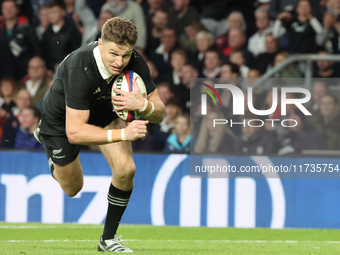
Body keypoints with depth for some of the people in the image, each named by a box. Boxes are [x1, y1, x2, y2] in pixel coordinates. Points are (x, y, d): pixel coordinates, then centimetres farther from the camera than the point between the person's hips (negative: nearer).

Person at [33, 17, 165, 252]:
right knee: (72, 189, 17)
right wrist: (123, 133, -52)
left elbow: (159, 114, -21)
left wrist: (143, 105, -45)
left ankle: (108, 238, 1)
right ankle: (44, 136, 48)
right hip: (64, 119, -3)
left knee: (125, 169, -21)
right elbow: (74, 132, -43)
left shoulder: (135, 62, -29)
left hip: (105, 112, 3)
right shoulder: (79, 69, -43)